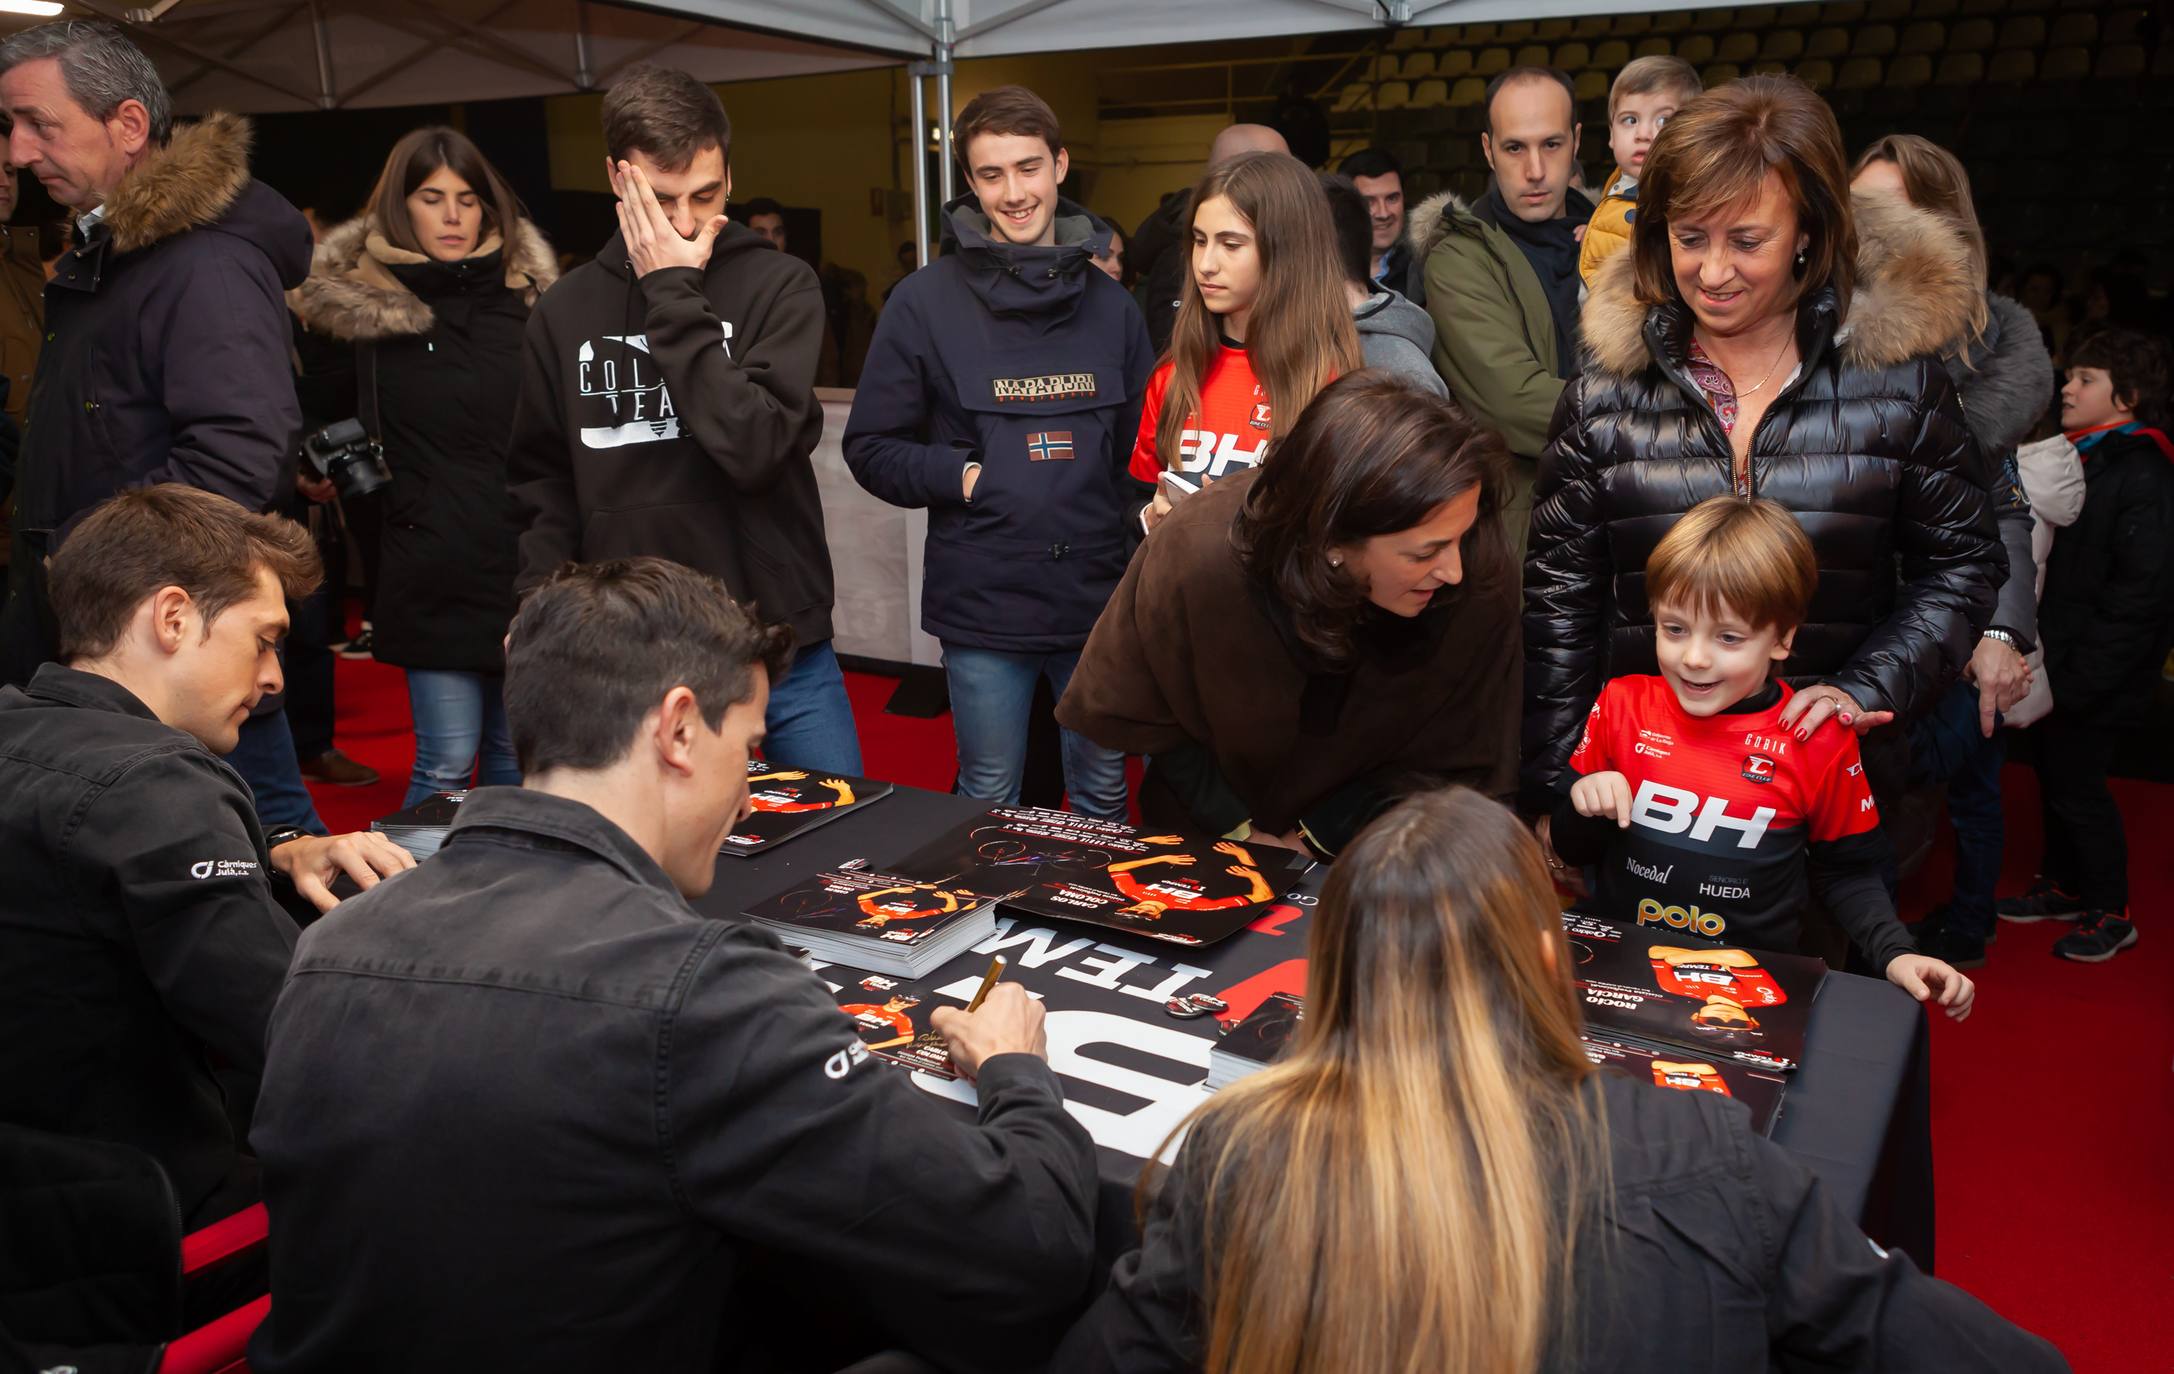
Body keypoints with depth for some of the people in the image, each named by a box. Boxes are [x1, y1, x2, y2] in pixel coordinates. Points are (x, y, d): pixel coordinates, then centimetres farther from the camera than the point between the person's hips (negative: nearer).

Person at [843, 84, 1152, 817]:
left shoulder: (1108, 303, 6)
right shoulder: (927, 301, -4)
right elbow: (872, 448, 0)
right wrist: (963, 476, -14)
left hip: (1097, 596, 3)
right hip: (982, 601, -3)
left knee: (1103, 796, 16)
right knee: (990, 802, 12)